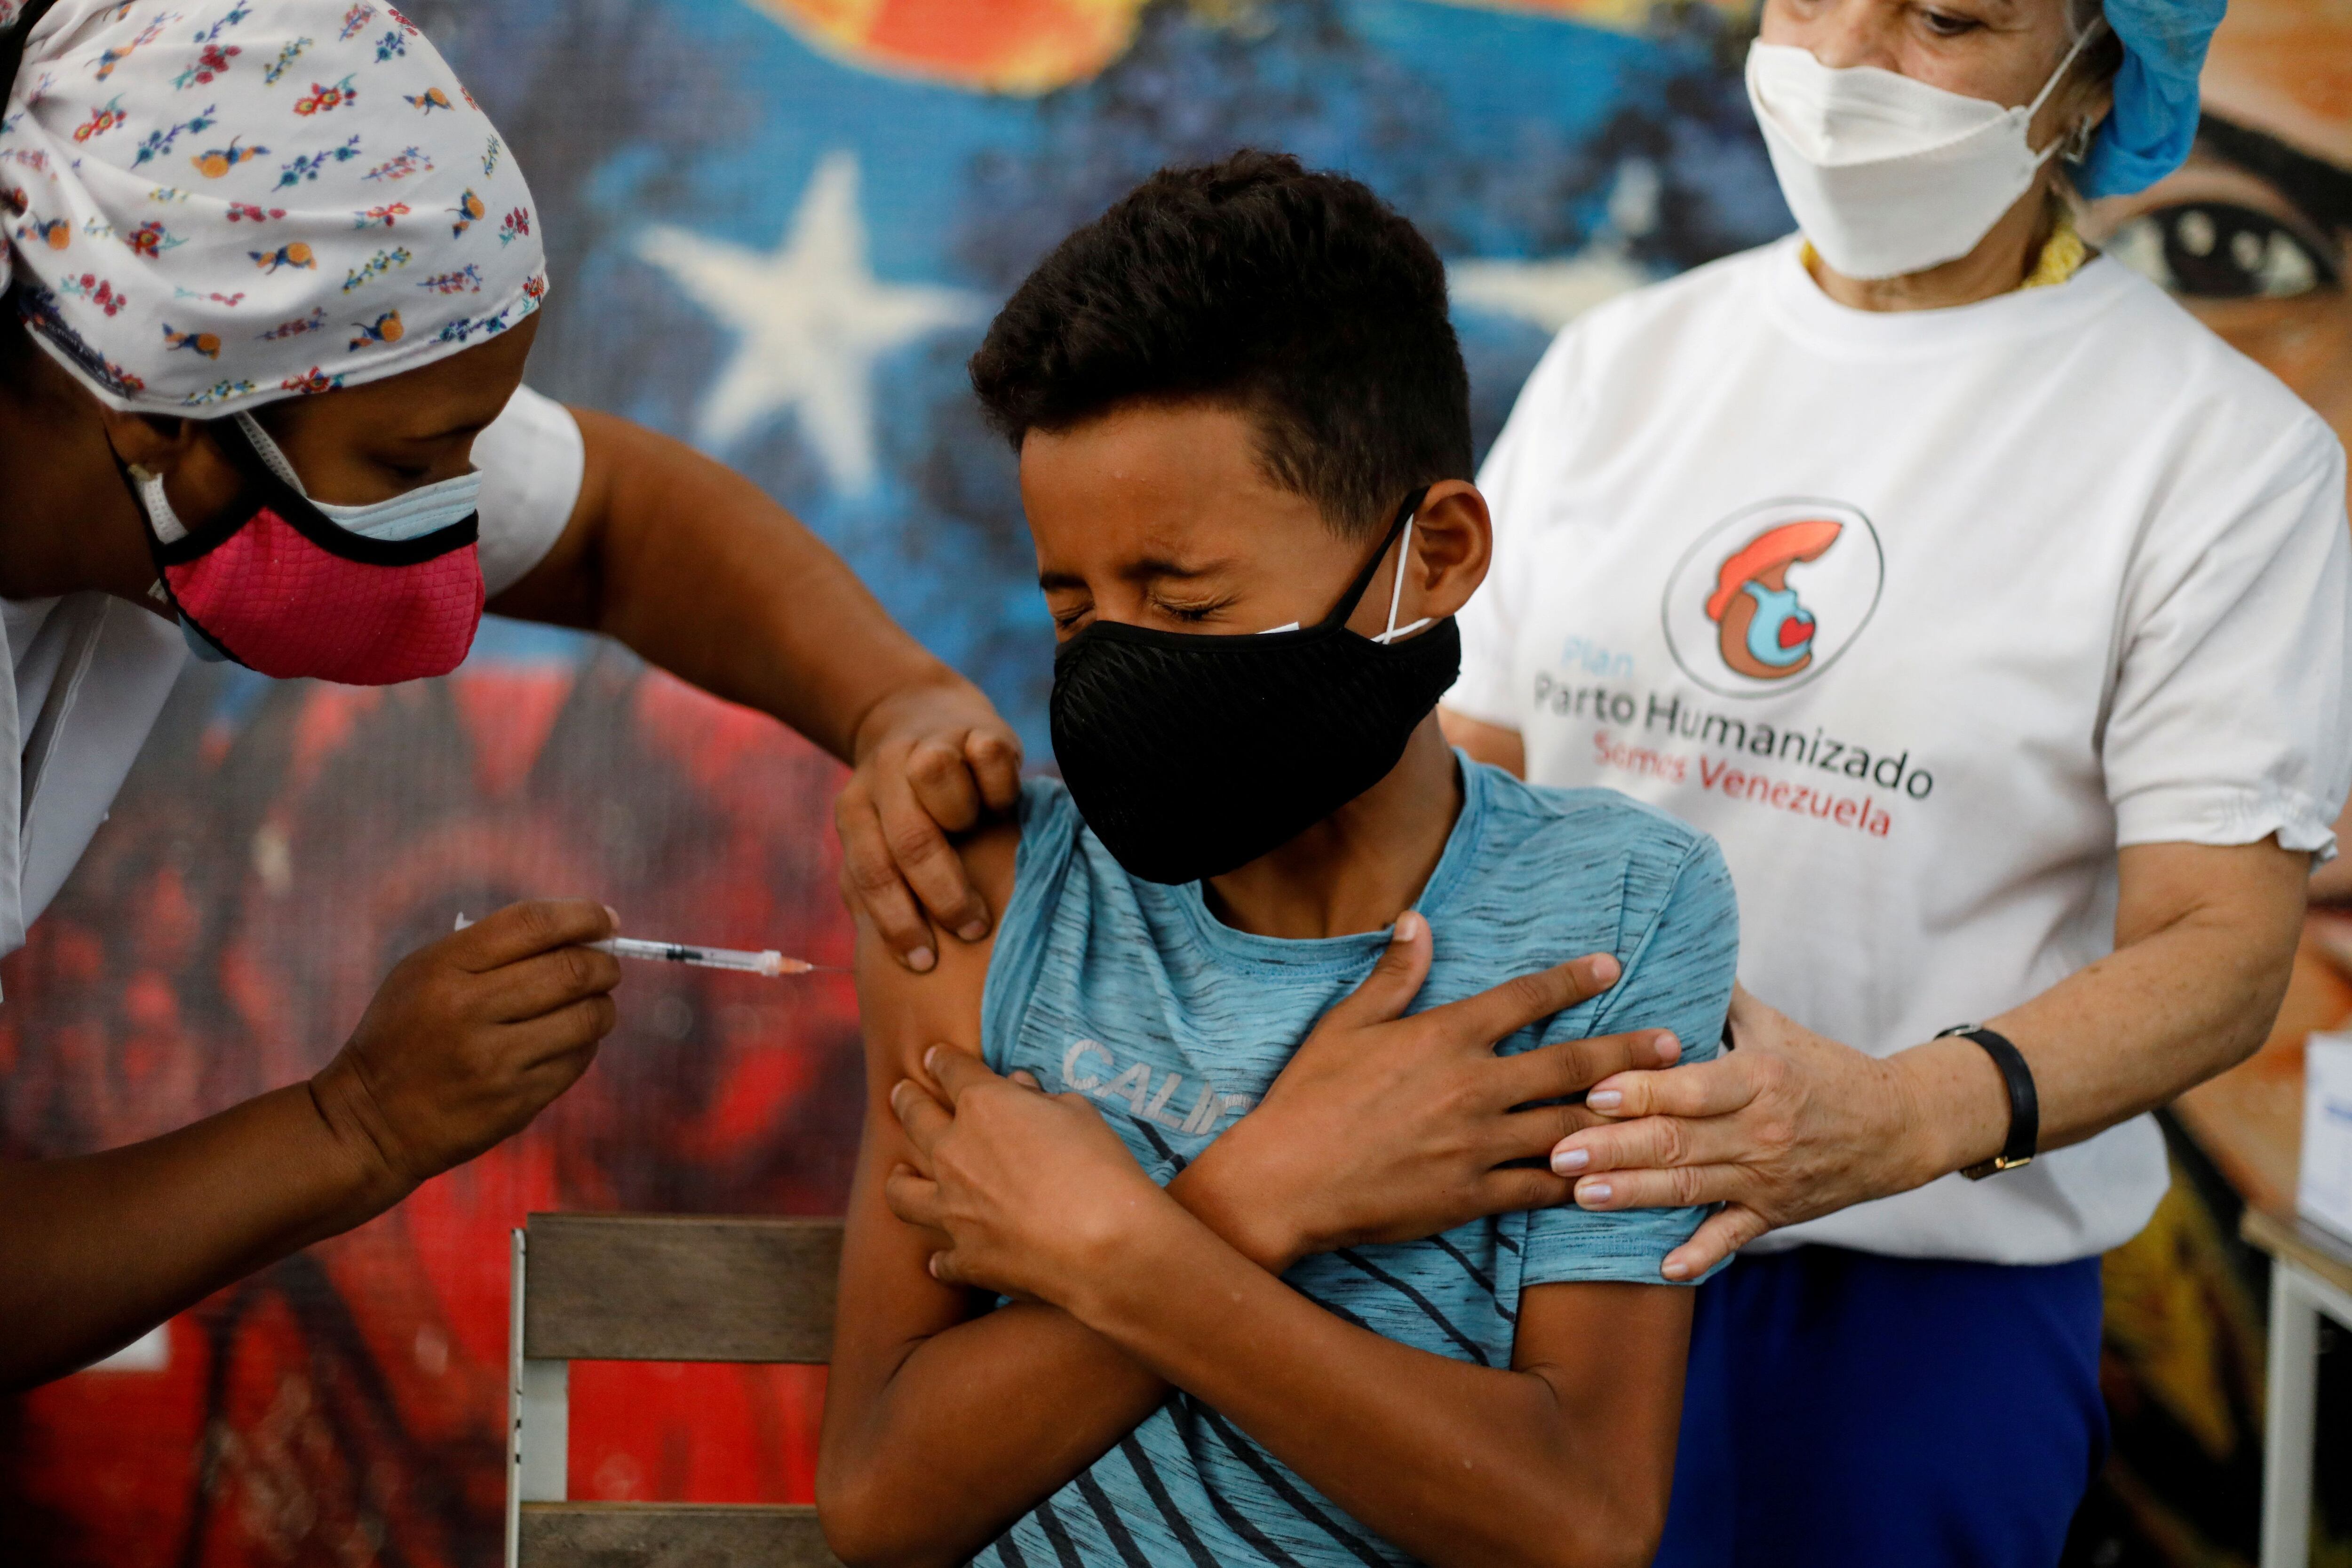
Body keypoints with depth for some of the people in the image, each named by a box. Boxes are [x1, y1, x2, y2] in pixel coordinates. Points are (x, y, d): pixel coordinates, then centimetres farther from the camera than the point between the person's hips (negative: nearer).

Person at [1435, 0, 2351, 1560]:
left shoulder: (2223, 449, -7)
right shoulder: (1620, 364, 9)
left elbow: (2222, 948, -13)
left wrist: (1909, 1116, -32)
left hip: (1923, 1289, -4)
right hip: (1545, 1217, 4)